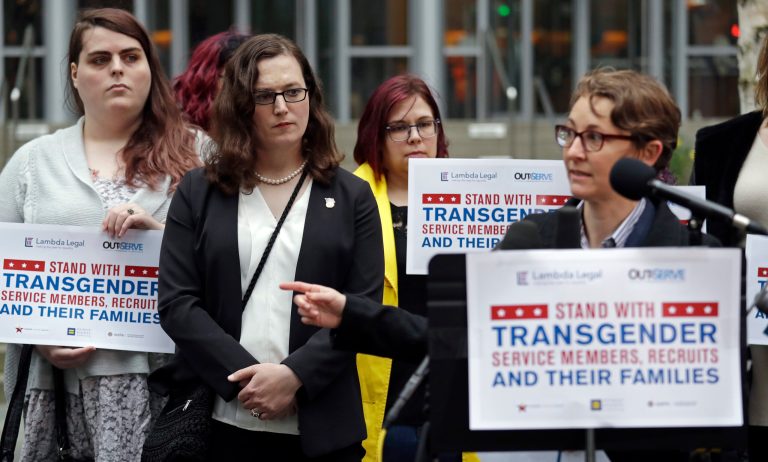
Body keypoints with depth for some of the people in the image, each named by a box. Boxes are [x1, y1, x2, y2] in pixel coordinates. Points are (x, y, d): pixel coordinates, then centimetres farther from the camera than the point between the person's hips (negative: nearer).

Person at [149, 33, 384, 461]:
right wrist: (247, 377, -11)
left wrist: (294, 375, -14)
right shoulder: (198, 194, 9)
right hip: (220, 421, 0)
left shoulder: (352, 198, 8)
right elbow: (177, 303, 1)